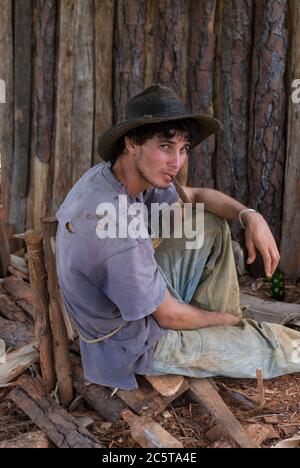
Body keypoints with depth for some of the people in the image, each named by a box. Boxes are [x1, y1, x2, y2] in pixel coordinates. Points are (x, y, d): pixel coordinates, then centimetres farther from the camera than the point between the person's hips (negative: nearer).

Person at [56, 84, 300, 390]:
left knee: (213, 226, 10)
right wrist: (222, 318, -3)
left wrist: (250, 216, -14)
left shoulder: (111, 174, -10)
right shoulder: (121, 237, -38)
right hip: (139, 343, -8)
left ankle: (226, 327, 16)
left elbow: (195, 196, 4)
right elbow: (168, 317, -23)